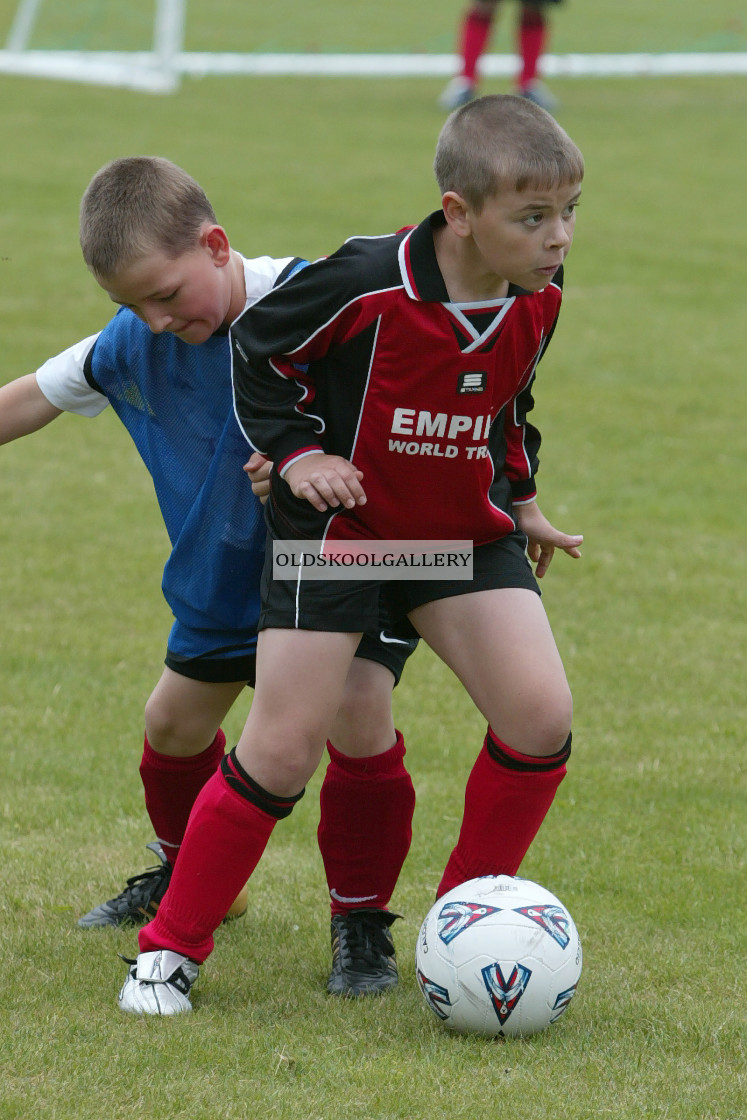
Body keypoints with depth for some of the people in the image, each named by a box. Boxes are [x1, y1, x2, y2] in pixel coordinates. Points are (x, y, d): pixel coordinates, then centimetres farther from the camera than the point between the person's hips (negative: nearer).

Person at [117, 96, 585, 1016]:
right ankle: (170, 948, 8)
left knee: (540, 714, -12)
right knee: (283, 749, -8)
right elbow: (257, 349, -8)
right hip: (338, 531, -5)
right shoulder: (367, 285, -25)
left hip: (466, 531, 5)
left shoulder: (537, 301, -7)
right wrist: (296, 453, -15)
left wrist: (520, 499, 16)